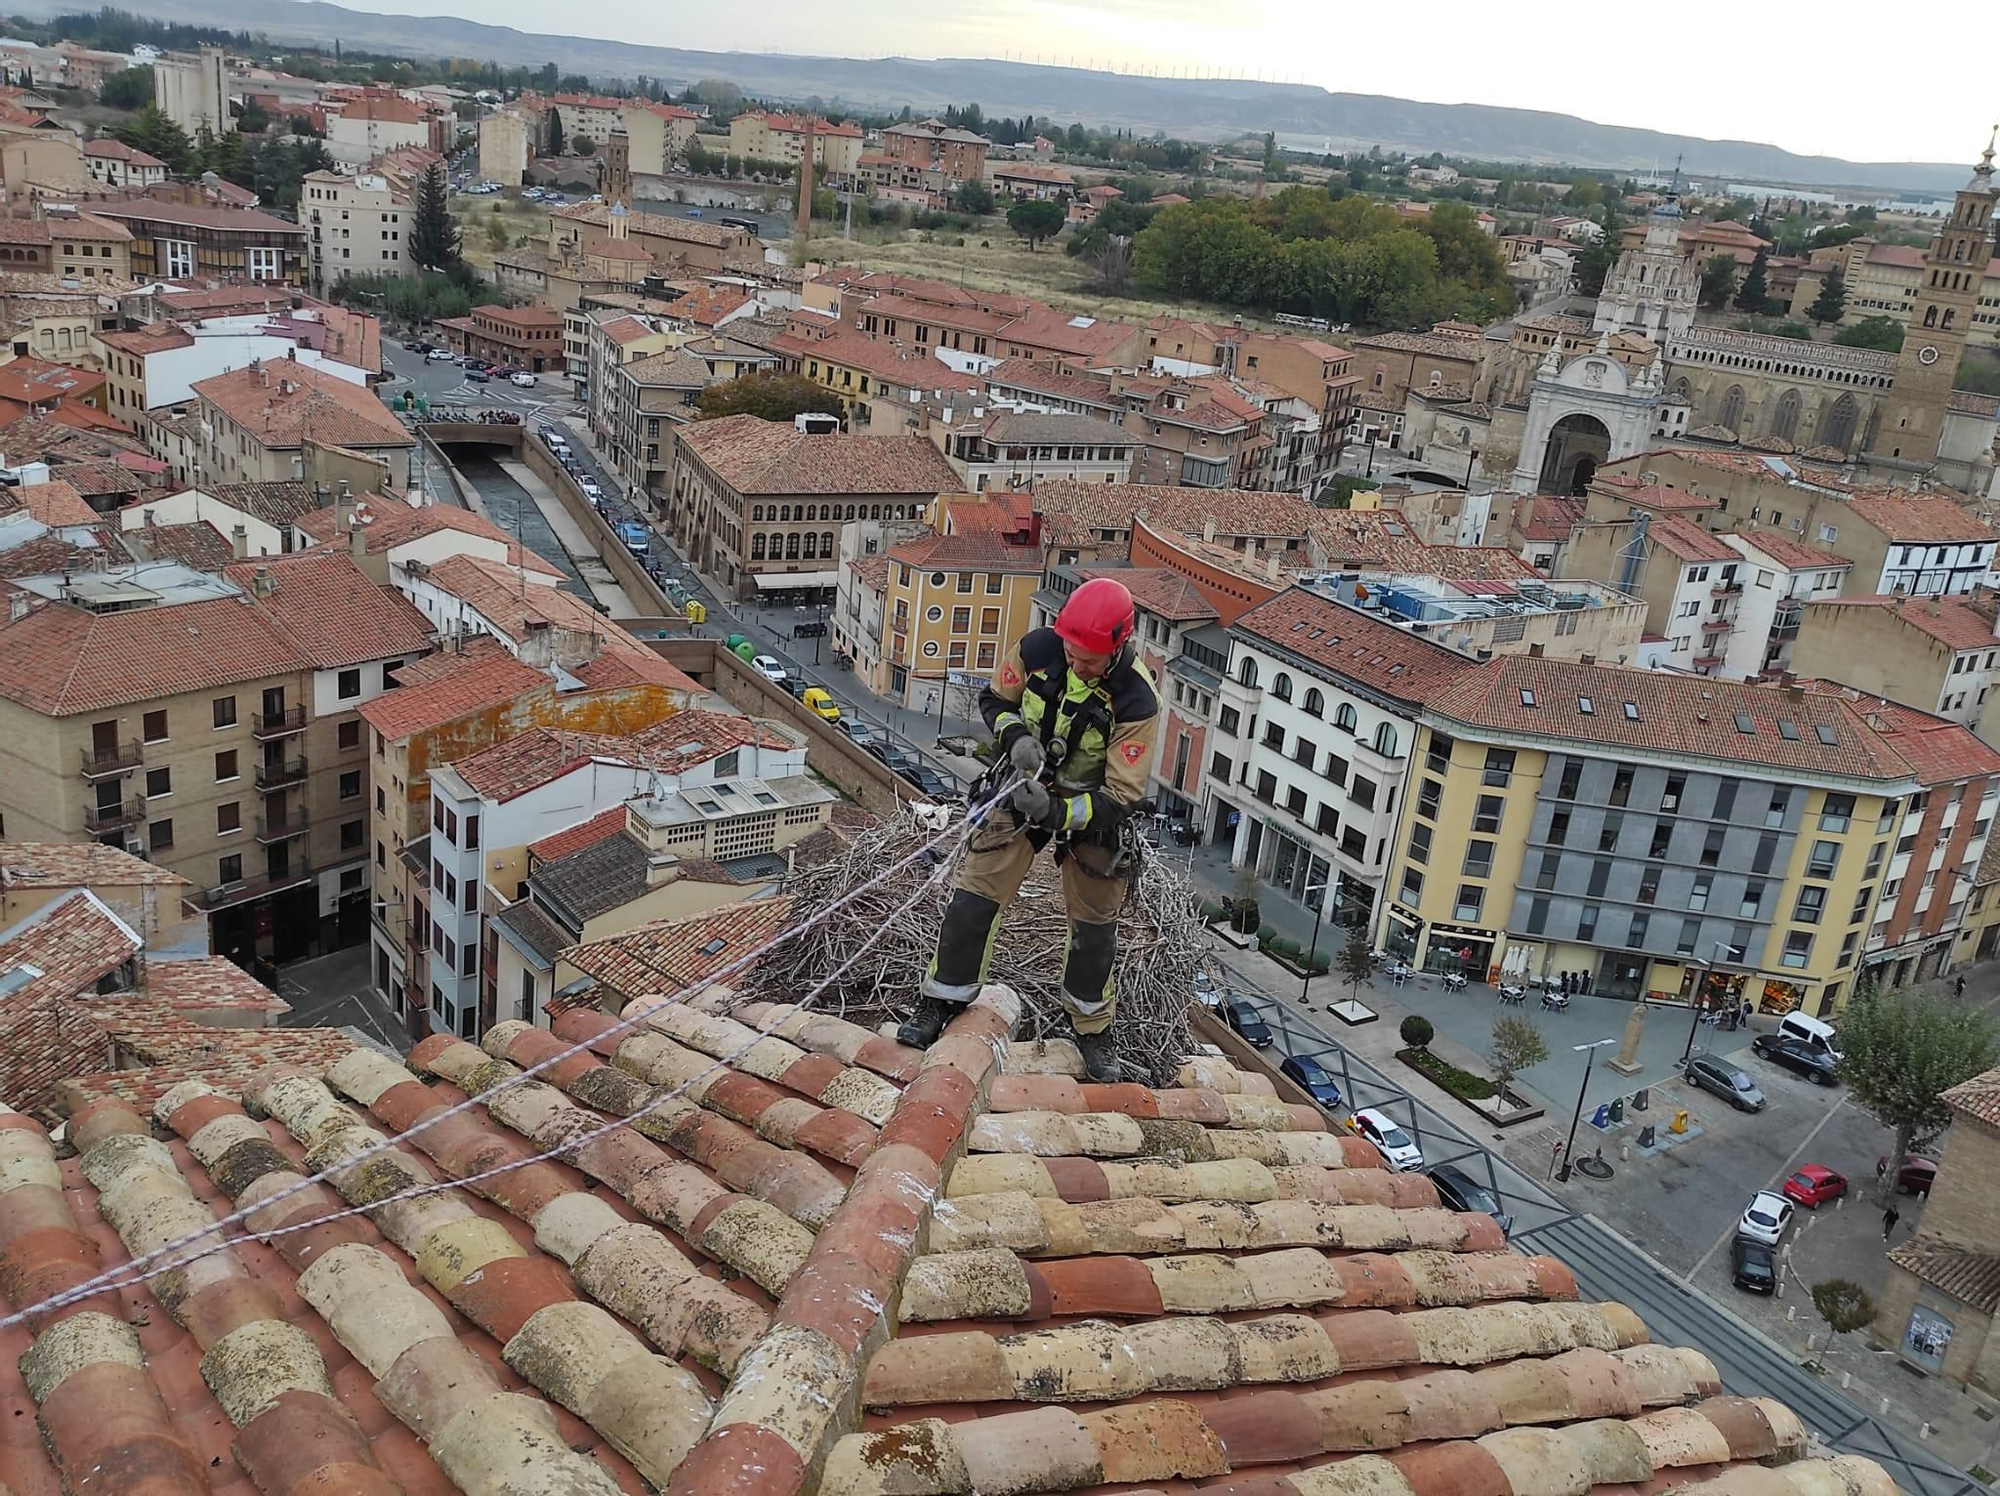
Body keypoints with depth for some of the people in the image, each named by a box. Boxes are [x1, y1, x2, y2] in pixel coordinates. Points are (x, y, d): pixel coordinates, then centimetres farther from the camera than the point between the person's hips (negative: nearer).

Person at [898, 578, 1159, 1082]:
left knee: (1094, 925, 7)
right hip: (1027, 789, 2)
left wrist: (1058, 812, -40)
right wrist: (1015, 735, -22)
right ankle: (941, 1001, 19)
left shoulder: (1137, 701, -30)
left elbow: (1121, 798, -26)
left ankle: (1093, 1027, 30)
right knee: (973, 898, -2)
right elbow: (994, 699, -1)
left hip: (1091, 807, -2)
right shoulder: (1037, 648, -21)